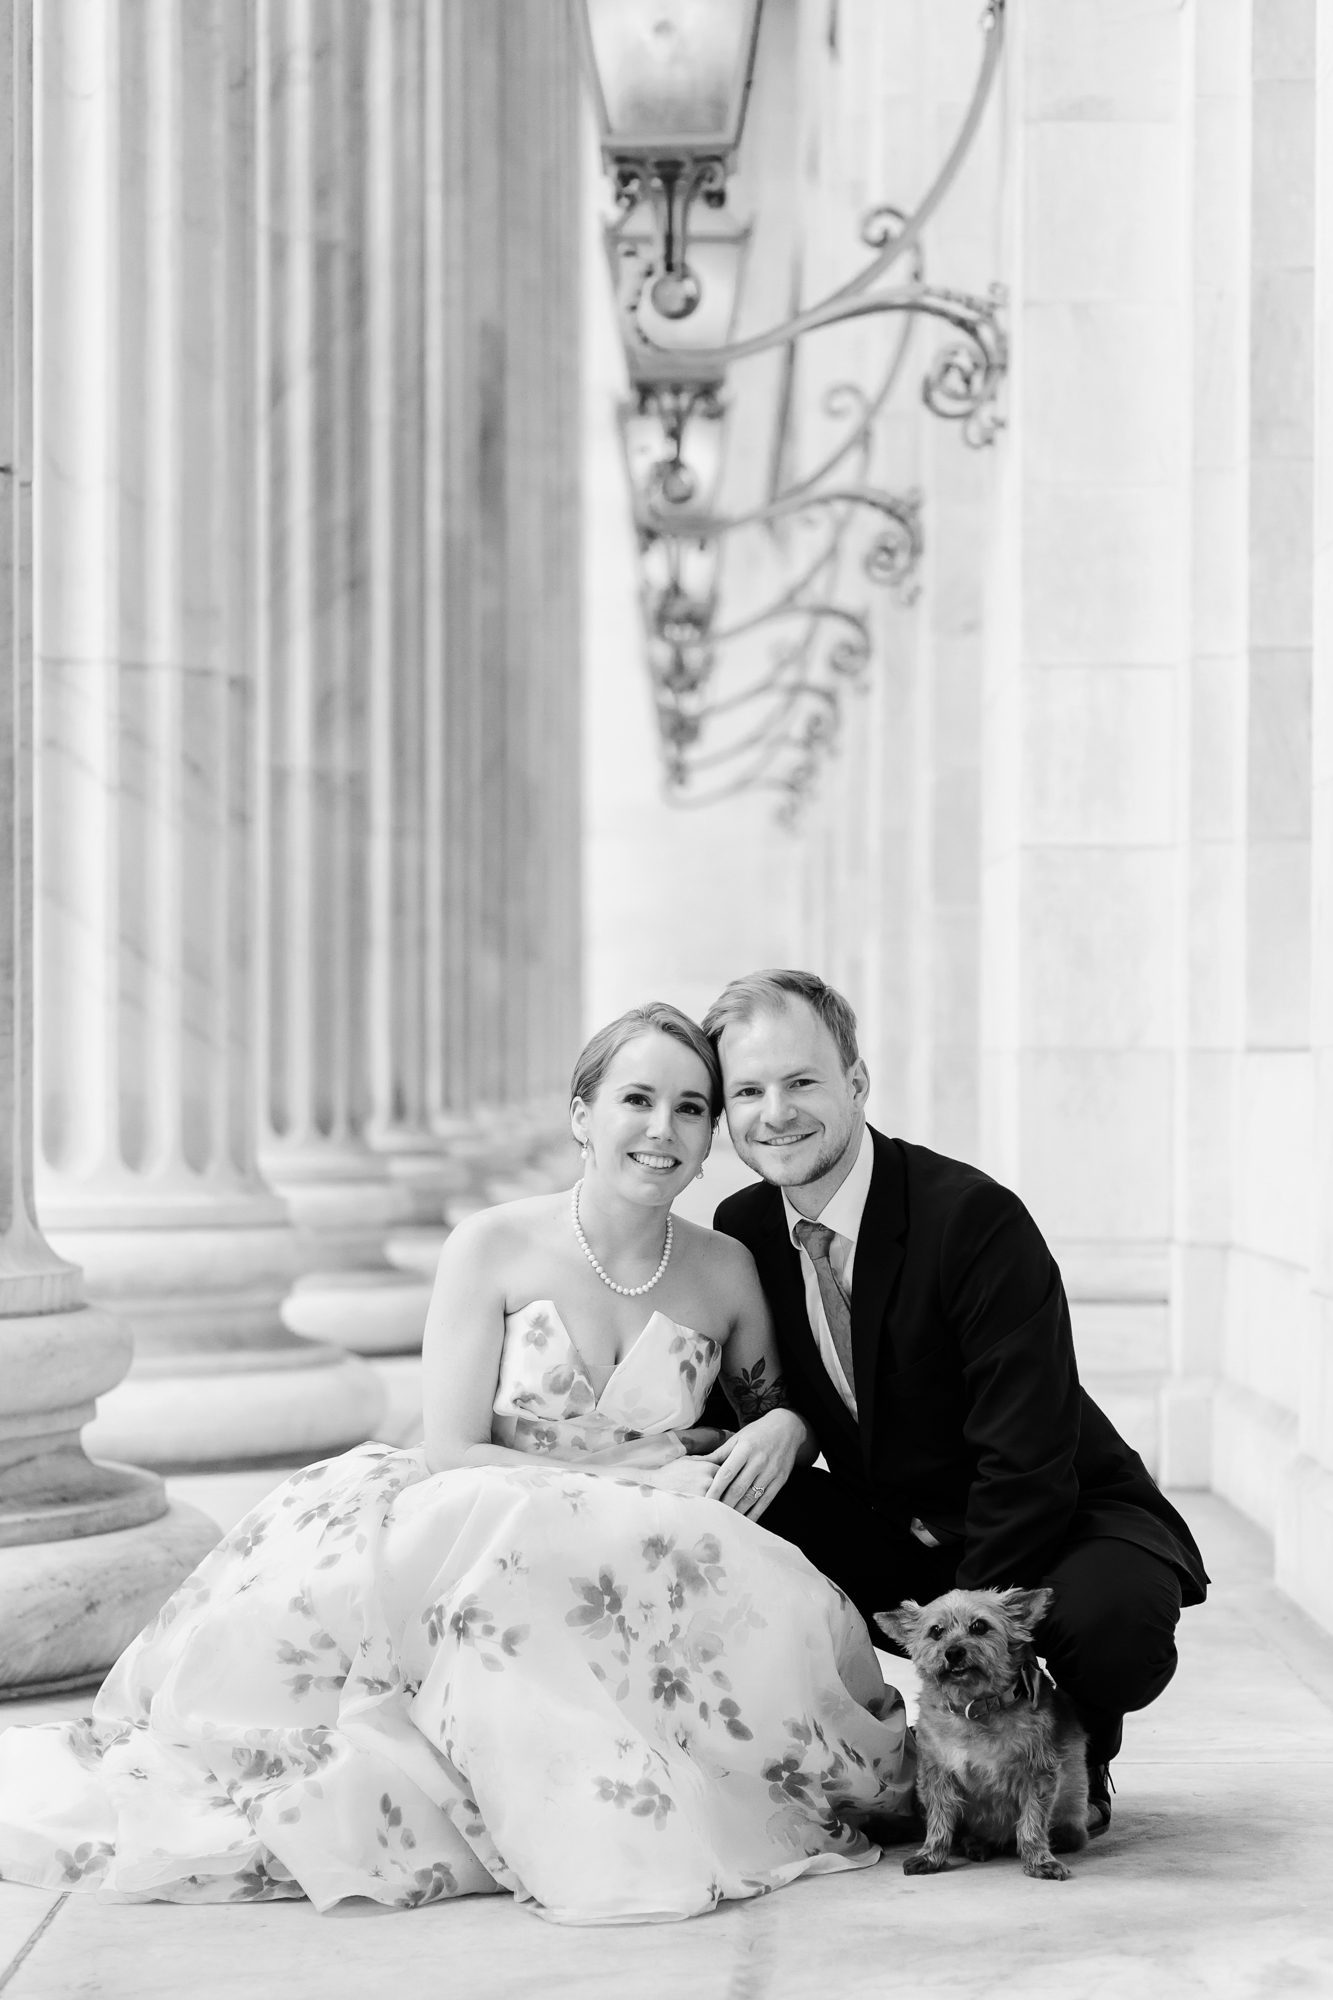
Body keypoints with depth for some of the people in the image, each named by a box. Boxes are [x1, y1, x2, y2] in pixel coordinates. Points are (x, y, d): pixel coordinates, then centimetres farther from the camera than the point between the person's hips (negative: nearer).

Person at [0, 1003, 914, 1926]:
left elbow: (778, 1411, 22)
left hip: (655, 1559, 2)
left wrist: (784, 1428, -3)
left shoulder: (726, 1270, 6)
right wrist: (625, 1482, -15)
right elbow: (449, 1454, -8)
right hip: (482, 1549, -2)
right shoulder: (494, 1248, -4)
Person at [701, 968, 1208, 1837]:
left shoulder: (974, 1218, -23)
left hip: (1067, 1525, -5)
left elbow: (1029, 1465, -24)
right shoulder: (741, 1231, -4)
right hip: (890, 1533, 5)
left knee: (1112, 1620, -37)